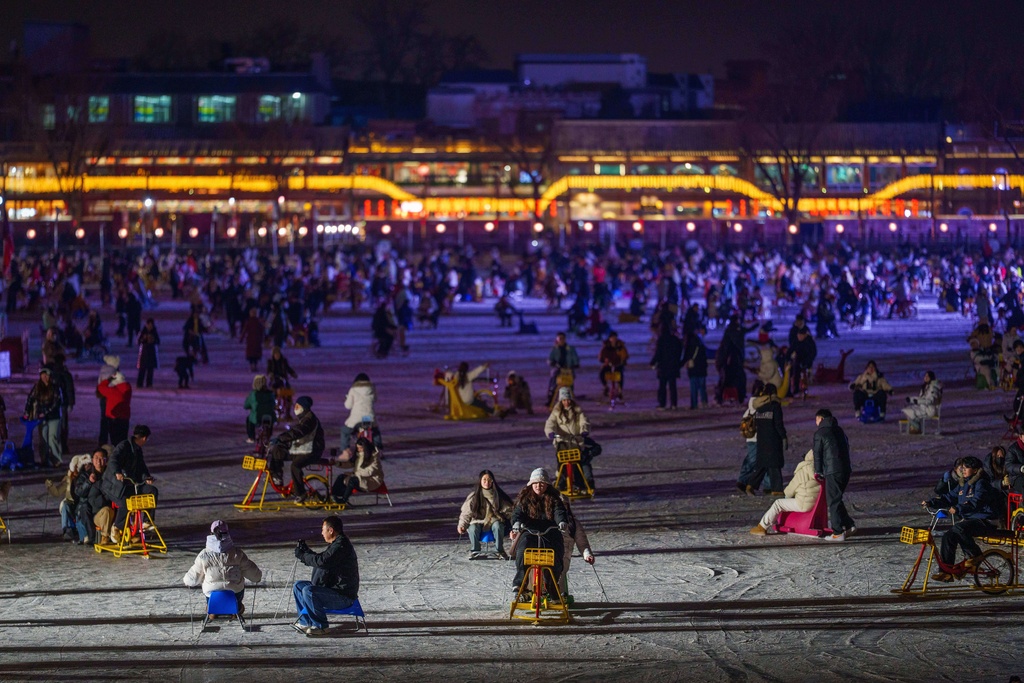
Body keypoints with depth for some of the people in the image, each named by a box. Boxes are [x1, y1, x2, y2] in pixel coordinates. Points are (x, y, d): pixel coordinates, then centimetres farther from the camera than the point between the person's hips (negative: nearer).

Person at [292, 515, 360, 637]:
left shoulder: (341, 546, -21)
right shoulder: (336, 544, 14)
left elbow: (322, 561, -32)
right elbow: (322, 560, 24)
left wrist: (302, 555, -18)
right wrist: (306, 551, 11)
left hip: (344, 597, -11)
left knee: (308, 591, -30)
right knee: (298, 586, 16)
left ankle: (320, 626, -18)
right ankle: (305, 622, 13)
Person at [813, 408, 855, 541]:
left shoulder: (820, 433, -4)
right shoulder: (839, 431, 18)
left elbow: (817, 454, -2)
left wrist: (818, 471, 10)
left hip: (832, 472, -8)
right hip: (846, 470, 8)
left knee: (833, 501, -3)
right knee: (837, 499, 18)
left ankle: (838, 533, -3)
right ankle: (848, 525, 13)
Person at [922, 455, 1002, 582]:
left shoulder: (981, 483, -13)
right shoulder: (963, 484, 15)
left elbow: (976, 502, -28)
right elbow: (950, 497, 16)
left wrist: (957, 509, -40)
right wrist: (931, 503, 3)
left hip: (984, 520, -9)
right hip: (969, 519, 9)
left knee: (959, 528, -33)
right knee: (948, 536, -8)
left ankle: (973, 555, -14)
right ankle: (946, 572, -5)